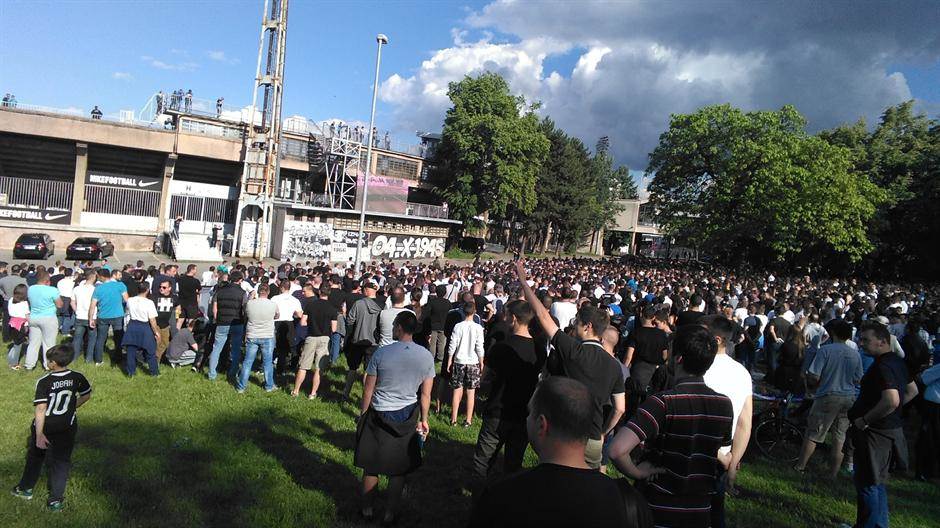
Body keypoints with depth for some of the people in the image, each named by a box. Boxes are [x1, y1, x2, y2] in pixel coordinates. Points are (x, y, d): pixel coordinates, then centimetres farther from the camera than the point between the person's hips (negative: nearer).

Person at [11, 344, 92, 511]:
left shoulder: (44, 382, -20)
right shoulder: (77, 378, -10)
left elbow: (40, 410, -23)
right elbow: (86, 396, 6)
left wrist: (39, 436, -21)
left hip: (44, 428, -1)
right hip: (67, 428, 2)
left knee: (35, 457, 23)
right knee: (61, 461, 12)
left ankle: (26, 488, 42)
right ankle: (56, 499, 12)